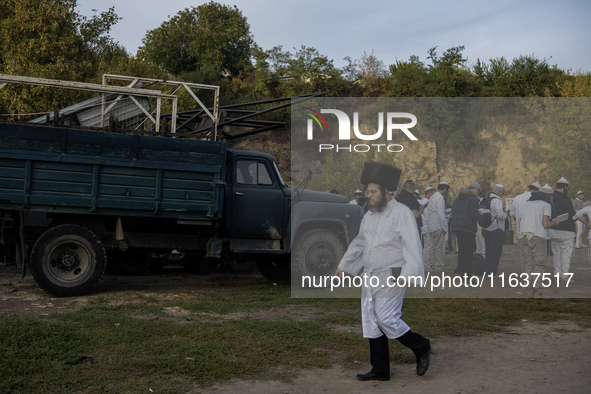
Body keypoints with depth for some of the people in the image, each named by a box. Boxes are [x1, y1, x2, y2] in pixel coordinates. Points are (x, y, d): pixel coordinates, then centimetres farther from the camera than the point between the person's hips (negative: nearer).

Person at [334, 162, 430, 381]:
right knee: (371, 321, 8)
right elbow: (358, 244, 24)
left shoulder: (401, 213, -11)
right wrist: (343, 266, 25)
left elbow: (412, 247, -16)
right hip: (371, 277, 8)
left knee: (387, 319, -12)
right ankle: (380, 371, 19)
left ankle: (421, 348, 13)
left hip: (391, 277, -8)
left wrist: (409, 276, -24)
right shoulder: (369, 215, 13)